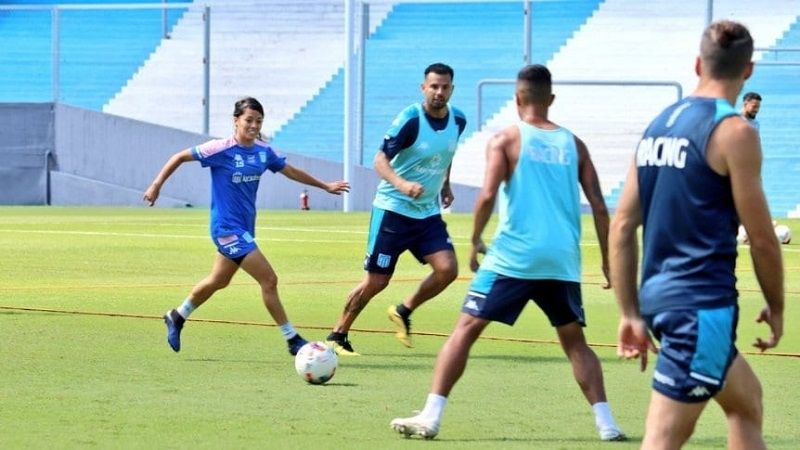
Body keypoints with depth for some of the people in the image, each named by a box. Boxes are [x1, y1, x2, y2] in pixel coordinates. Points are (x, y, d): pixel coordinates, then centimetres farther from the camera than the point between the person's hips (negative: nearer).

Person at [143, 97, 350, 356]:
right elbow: (180, 157, -8)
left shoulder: (263, 152, 2)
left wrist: (325, 186, 25)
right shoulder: (221, 150, -17)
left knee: (218, 281, 23)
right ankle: (293, 340, -5)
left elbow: (290, 171, 18)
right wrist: (157, 185, -10)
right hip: (228, 228, -8)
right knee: (269, 280, -12)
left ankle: (177, 317, 43)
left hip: (244, 227, 8)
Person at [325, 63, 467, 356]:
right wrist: (402, 184, -38)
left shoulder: (458, 120, 1)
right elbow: (381, 160, -21)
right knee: (377, 280, -3)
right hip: (393, 209, -5)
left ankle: (404, 311, 13)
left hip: (428, 212, 5)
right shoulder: (410, 119, -18)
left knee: (447, 269, -12)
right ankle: (337, 336, 14)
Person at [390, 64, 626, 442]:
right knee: (575, 342, 17)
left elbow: (488, 195, -11)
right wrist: (607, 259, 16)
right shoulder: (573, 144, 11)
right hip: (562, 260, 3)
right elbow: (599, 206, 8)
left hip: (513, 256, -3)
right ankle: (606, 423, 7)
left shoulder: (506, 139, 1)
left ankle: (431, 417, -5)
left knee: (466, 329, 2)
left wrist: (475, 241, 3)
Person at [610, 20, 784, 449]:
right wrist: (776, 307, 8)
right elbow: (761, 237, -8)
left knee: (746, 401, 25)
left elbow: (622, 225, 10)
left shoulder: (659, 124, 10)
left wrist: (631, 314, 14)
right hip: (703, 304, -8)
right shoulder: (734, 131, -10)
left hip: (658, 296, 8)